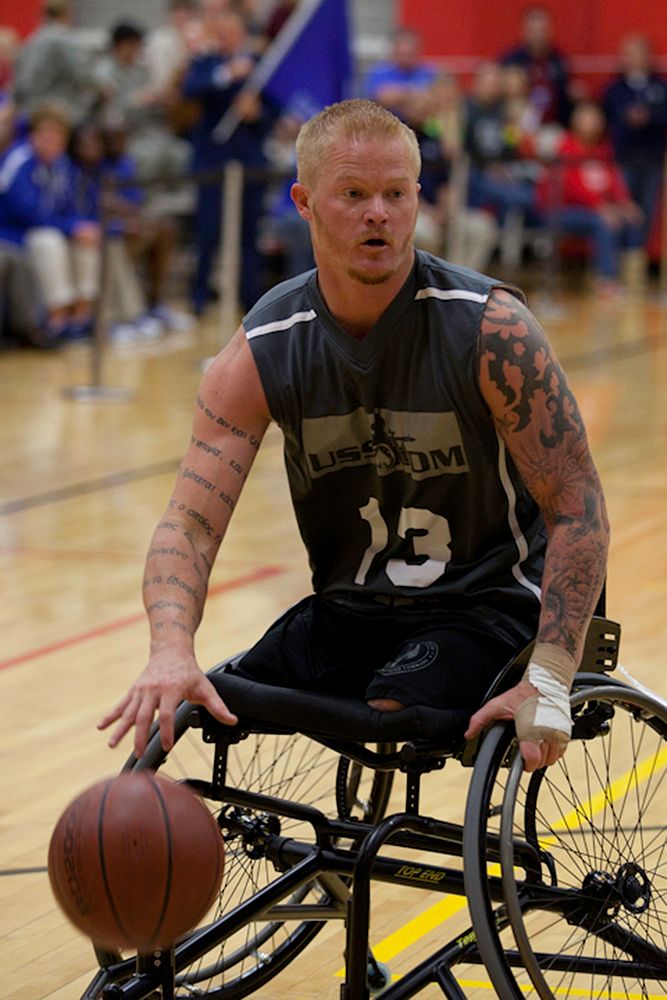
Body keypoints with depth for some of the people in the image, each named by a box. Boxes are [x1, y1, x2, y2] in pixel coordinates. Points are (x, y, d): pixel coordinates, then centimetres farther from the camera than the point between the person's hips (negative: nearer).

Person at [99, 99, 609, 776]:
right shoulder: (261, 353, -9)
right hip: (345, 612, 4)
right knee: (189, 719, -9)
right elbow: (189, 524, -13)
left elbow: (578, 509, -17)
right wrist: (171, 651, -35)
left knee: (386, 724, -31)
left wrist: (547, 682, -28)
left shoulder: (491, 327, -18)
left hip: (489, 607, -4)